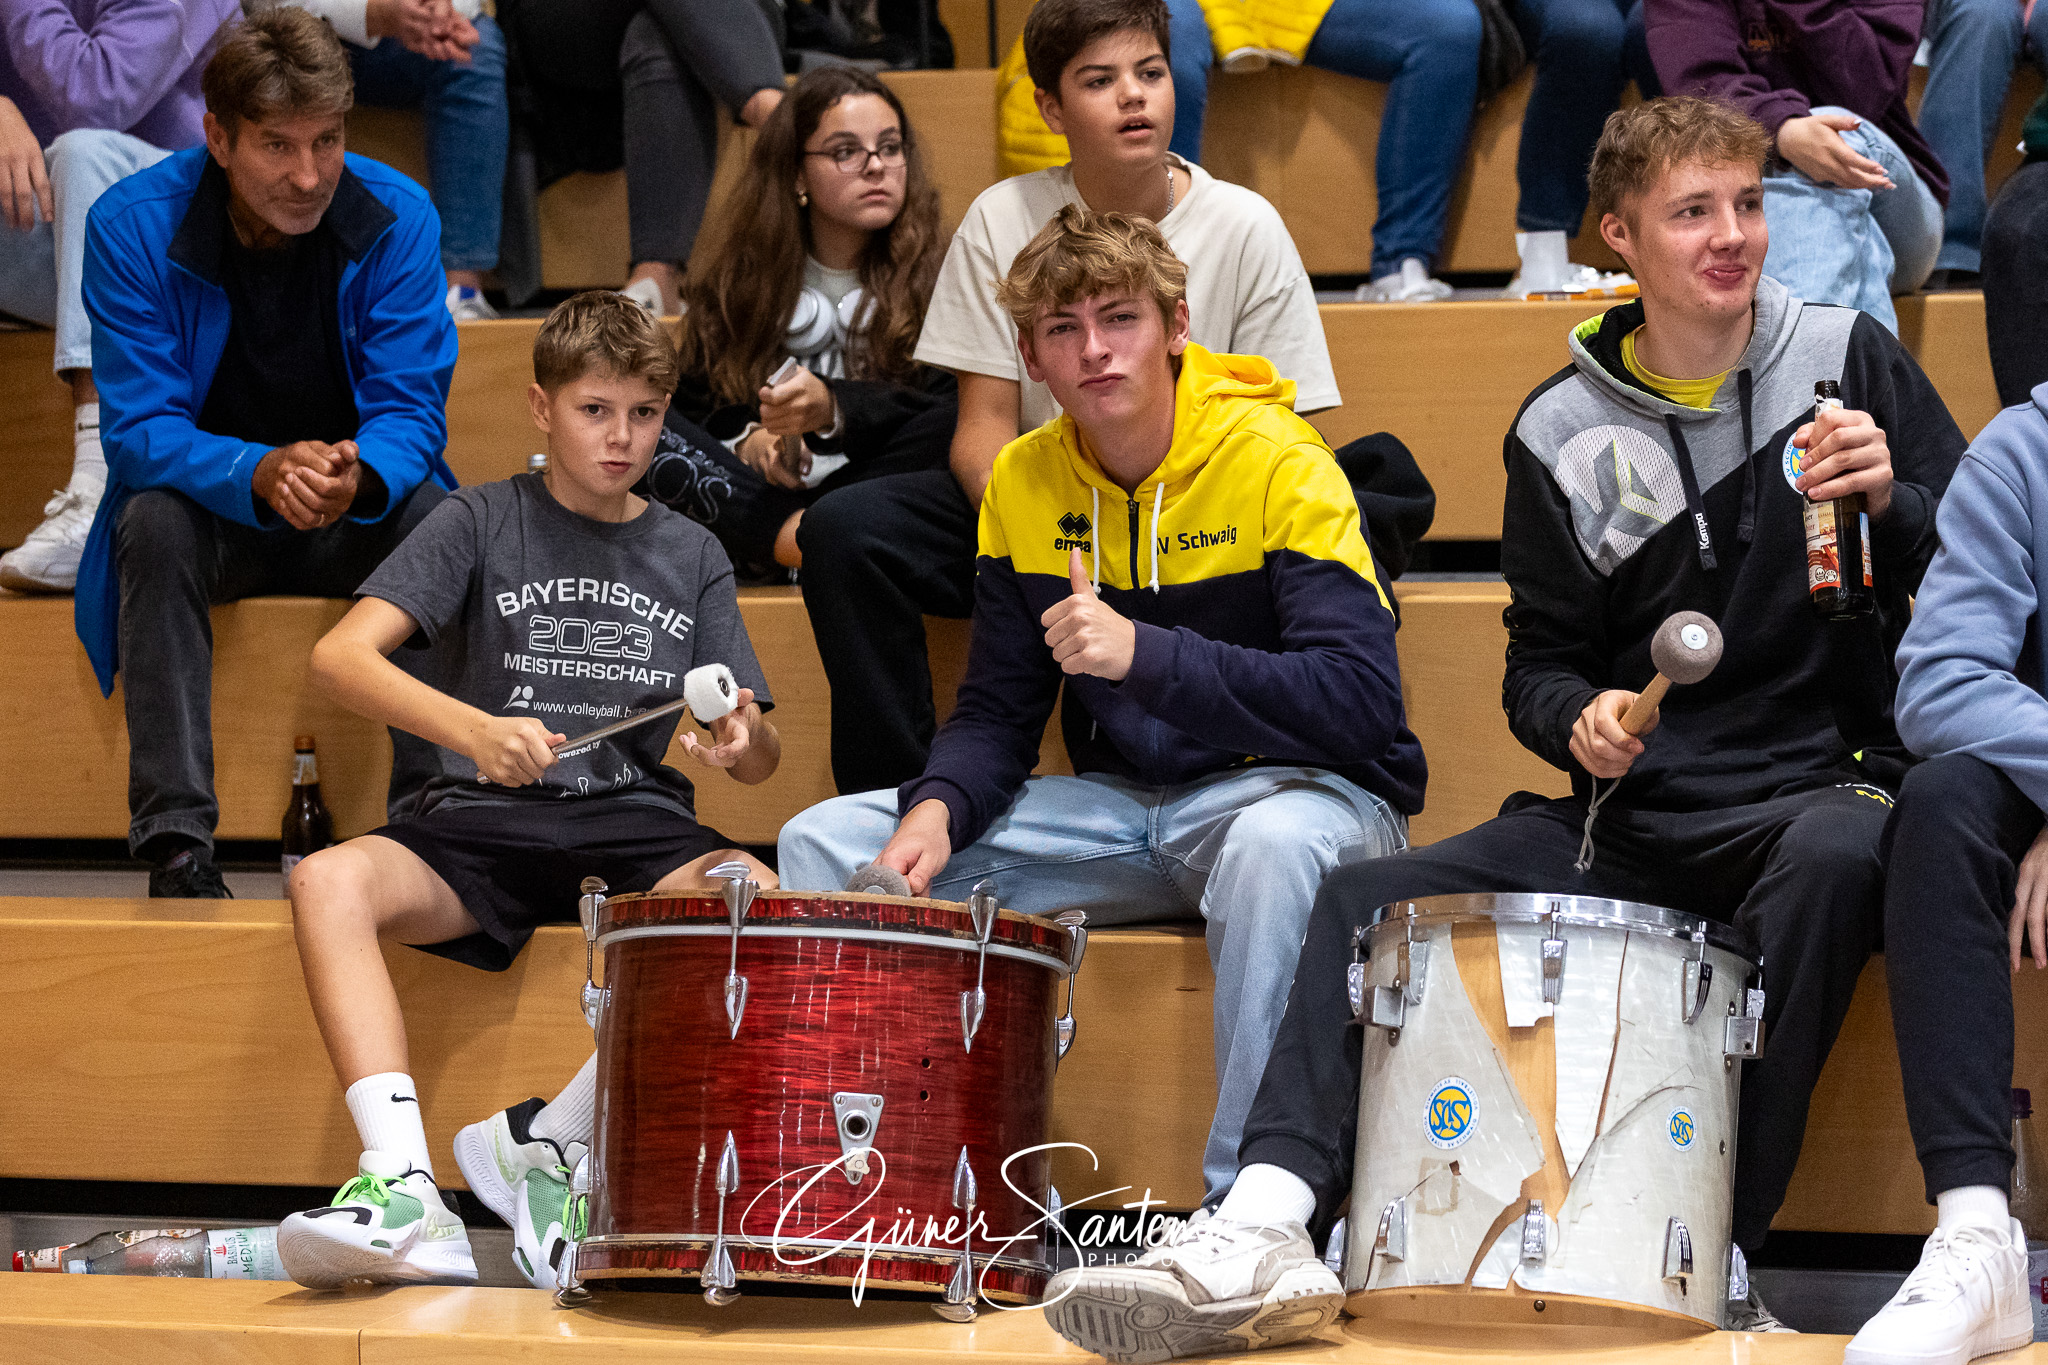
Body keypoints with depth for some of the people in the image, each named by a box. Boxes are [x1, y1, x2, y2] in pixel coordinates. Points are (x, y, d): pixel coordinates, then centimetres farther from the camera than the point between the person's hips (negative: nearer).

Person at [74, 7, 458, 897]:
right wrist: (260, 474, -40)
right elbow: (140, 429, -18)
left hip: (358, 513, 1)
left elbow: (411, 411, -13)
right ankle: (176, 842, -37)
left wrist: (359, 475, -38)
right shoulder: (131, 224, -15)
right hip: (207, 513, -1)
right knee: (154, 519, -34)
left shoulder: (396, 215, -12)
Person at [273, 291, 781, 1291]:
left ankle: (548, 1140, -18)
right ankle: (403, 1187, -39)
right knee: (328, 882, -30)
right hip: (486, 826, -1)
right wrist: (471, 729, -26)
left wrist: (742, 739, -17)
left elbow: (758, 757, 9)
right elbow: (341, 655, -9)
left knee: (757, 898, -31)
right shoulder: (480, 523, 5)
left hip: (640, 832, 1)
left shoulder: (691, 557, 13)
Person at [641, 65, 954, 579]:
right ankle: (798, 538, -38)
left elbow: (942, 399, -11)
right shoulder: (739, 270, 12)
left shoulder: (935, 271, 3)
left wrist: (832, 407, -29)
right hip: (750, 489, 2)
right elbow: (693, 406, 10)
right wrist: (745, 439, -13)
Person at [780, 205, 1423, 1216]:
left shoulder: (1276, 463, -15)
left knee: (1276, 844, -42)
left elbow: (1363, 700, -23)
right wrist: (939, 808, -17)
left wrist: (1143, 655, -32)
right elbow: (996, 712, 6)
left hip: (1292, 791, -6)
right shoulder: (1023, 483, 3)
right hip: (1123, 809, 6)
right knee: (824, 844, -7)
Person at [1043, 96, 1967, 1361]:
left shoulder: (1846, 357, 3)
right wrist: (1576, 718, -10)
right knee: (1365, 897, -14)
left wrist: (1891, 502, -17)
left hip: (1829, 787, -3)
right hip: (1641, 812, 3)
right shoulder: (1564, 434, 8)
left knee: (1831, 858, -39)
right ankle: (1266, 1232, -30)